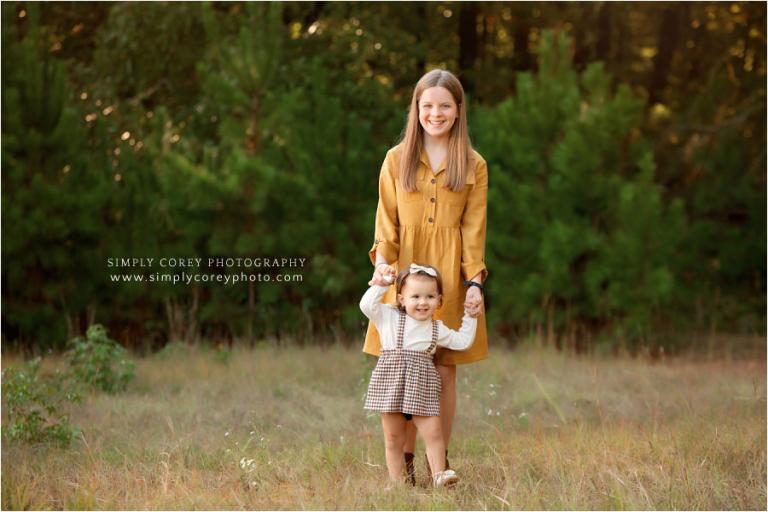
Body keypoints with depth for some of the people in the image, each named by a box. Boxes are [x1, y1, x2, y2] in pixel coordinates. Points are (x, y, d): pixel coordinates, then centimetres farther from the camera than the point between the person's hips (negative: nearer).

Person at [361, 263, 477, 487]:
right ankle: (396, 481, 11)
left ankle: (439, 475, -2)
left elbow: (462, 341, 17)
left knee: (433, 433, -8)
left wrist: (470, 317, 14)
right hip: (391, 383, -1)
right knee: (393, 438, 5)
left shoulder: (437, 329, 9)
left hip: (421, 386, 1)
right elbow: (367, 305, -6)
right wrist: (379, 286, -4)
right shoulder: (389, 318, 1)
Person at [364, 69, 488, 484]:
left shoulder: (474, 166, 7)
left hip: (451, 279, 0)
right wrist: (382, 259, -13)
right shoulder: (396, 160, 7)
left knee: (445, 372, 2)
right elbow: (386, 222, 5)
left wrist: (475, 281, -7)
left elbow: (474, 230, 3)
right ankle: (404, 462, 4)